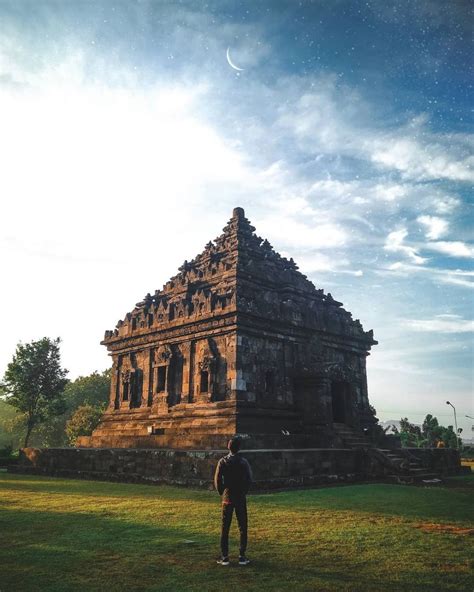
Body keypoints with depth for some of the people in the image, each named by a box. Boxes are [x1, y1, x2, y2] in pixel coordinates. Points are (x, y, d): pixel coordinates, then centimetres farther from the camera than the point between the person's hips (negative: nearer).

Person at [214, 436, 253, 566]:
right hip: (241, 498, -1)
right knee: (242, 528, 7)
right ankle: (242, 556, 7)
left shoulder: (223, 461, -3)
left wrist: (221, 492, 7)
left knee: (225, 528, 7)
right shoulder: (243, 462, -6)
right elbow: (249, 479, -7)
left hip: (227, 498, 1)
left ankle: (224, 557, 7)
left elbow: (217, 479, -5)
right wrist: (244, 492, 7)